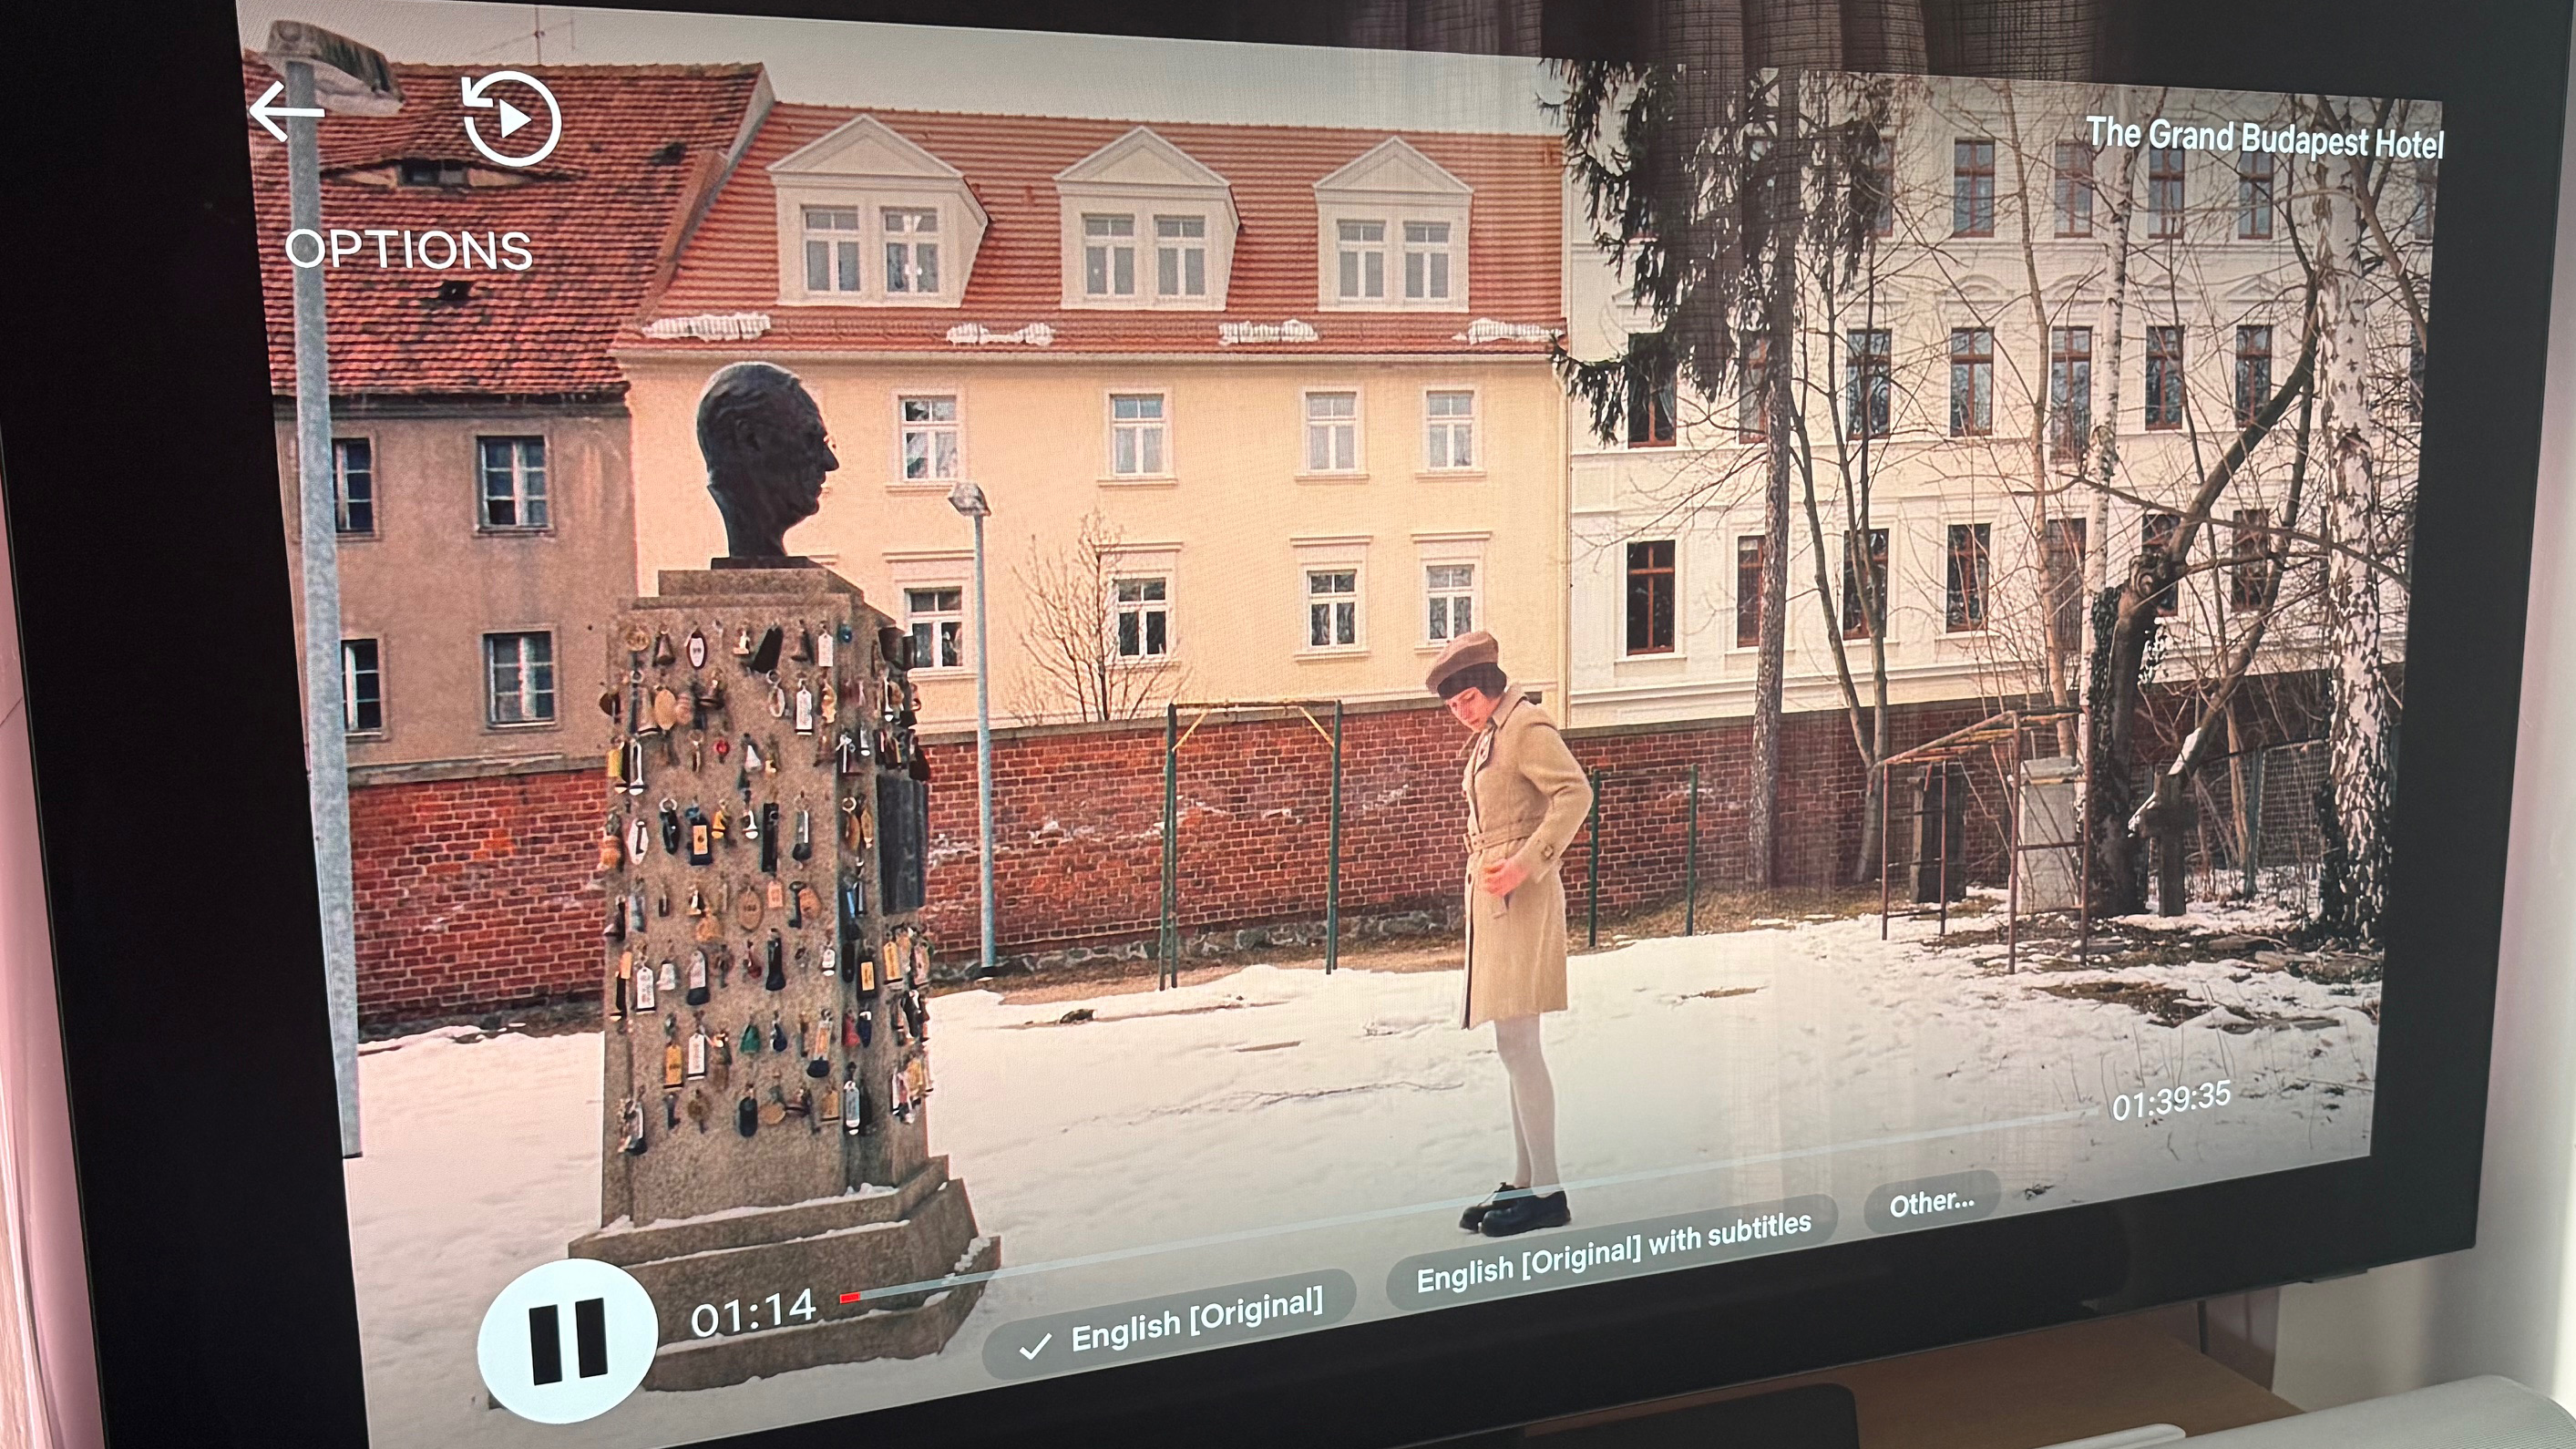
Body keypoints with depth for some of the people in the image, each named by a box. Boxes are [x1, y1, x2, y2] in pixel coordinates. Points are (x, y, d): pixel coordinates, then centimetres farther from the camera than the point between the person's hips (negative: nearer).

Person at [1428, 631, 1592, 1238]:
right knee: (1511, 1046, 11)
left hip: (1518, 894, -10)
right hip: (1489, 896, 10)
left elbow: (1575, 793, -21)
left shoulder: (1526, 724, -9)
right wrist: (1490, 871, 15)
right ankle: (1522, 1183, 18)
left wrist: (1525, 865, -26)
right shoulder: (1487, 738, 19)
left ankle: (1547, 1192, -6)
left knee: (1518, 1041, -11)